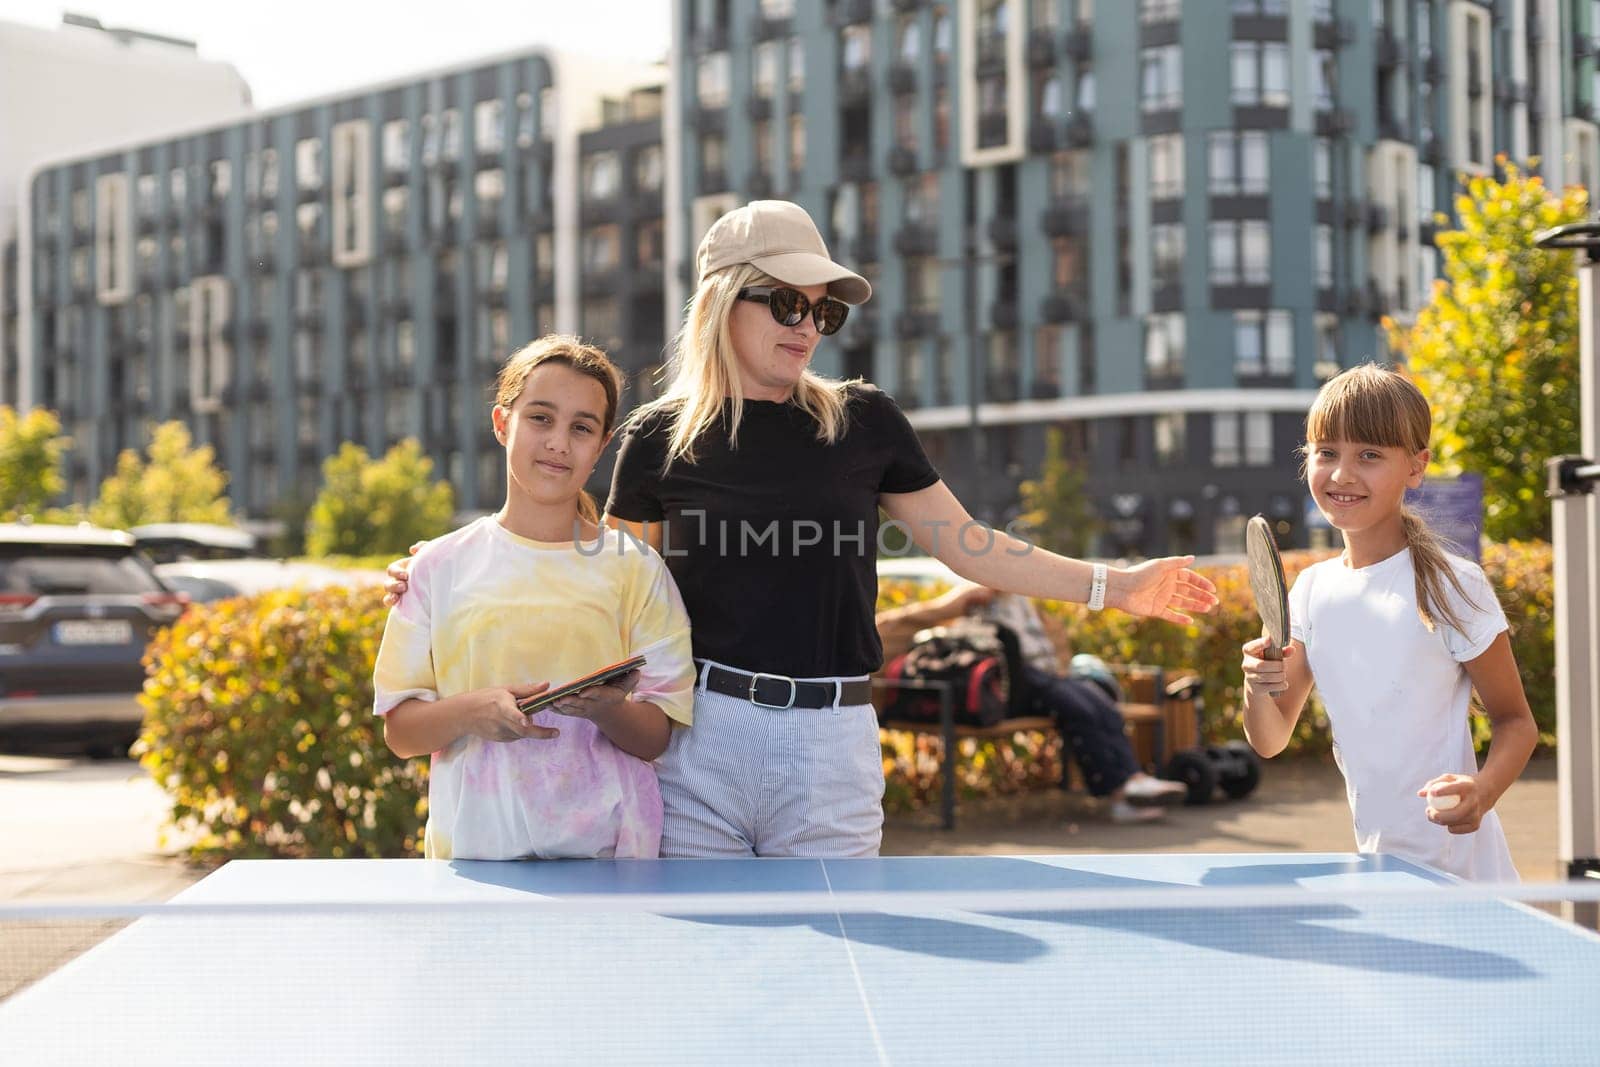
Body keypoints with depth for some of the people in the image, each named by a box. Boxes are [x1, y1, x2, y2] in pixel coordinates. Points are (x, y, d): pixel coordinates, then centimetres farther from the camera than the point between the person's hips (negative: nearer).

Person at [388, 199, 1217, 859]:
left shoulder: (864, 422, 5)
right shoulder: (662, 438, 2)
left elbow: (966, 544, 10)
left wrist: (1114, 585, 5)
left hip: (831, 744, 1)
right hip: (700, 731, -1)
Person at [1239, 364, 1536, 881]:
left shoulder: (1453, 585, -12)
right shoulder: (1312, 588, 2)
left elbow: (1516, 721, -5)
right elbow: (1271, 741, 5)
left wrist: (1482, 790, -25)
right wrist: (1258, 690, -16)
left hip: (1456, 864, -5)